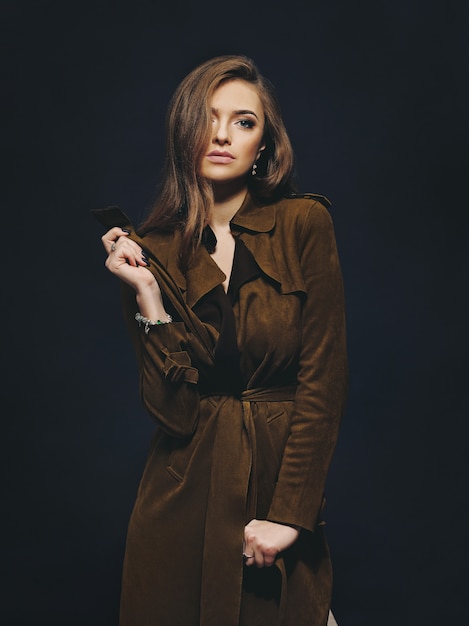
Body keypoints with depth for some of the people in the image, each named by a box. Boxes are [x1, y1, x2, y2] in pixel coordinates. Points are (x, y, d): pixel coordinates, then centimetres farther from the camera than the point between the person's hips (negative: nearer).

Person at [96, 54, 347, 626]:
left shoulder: (304, 224, -7)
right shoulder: (152, 249, -1)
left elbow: (324, 377, -9)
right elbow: (174, 407, -9)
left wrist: (288, 512, -12)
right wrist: (146, 295, -16)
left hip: (282, 480, -1)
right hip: (187, 491, 1)